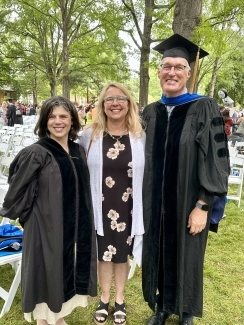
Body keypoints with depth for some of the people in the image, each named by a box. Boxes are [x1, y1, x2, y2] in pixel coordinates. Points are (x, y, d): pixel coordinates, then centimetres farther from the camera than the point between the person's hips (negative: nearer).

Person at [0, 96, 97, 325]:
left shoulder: (78, 151, 4)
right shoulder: (36, 153, -14)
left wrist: (83, 223, 13)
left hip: (75, 227, 6)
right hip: (47, 227, -5)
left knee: (67, 272, 18)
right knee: (48, 273, 9)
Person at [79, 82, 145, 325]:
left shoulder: (141, 137, -4)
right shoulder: (89, 135, -4)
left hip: (128, 209, 0)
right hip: (100, 208, 0)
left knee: (122, 255, 16)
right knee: (103, 254, 15)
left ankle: (119, 301, 37)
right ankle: (104, 299, 37)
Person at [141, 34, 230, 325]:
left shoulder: (204, 109, -10)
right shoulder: (150, 113, 4)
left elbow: (216, 160, -12)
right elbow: (144, 159, 9)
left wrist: (202, 206, -15)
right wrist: (141, 199, 5)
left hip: (188, 203, -3)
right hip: (155, 203, 4)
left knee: (186, 258, 13)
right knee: (159, 255, 16)